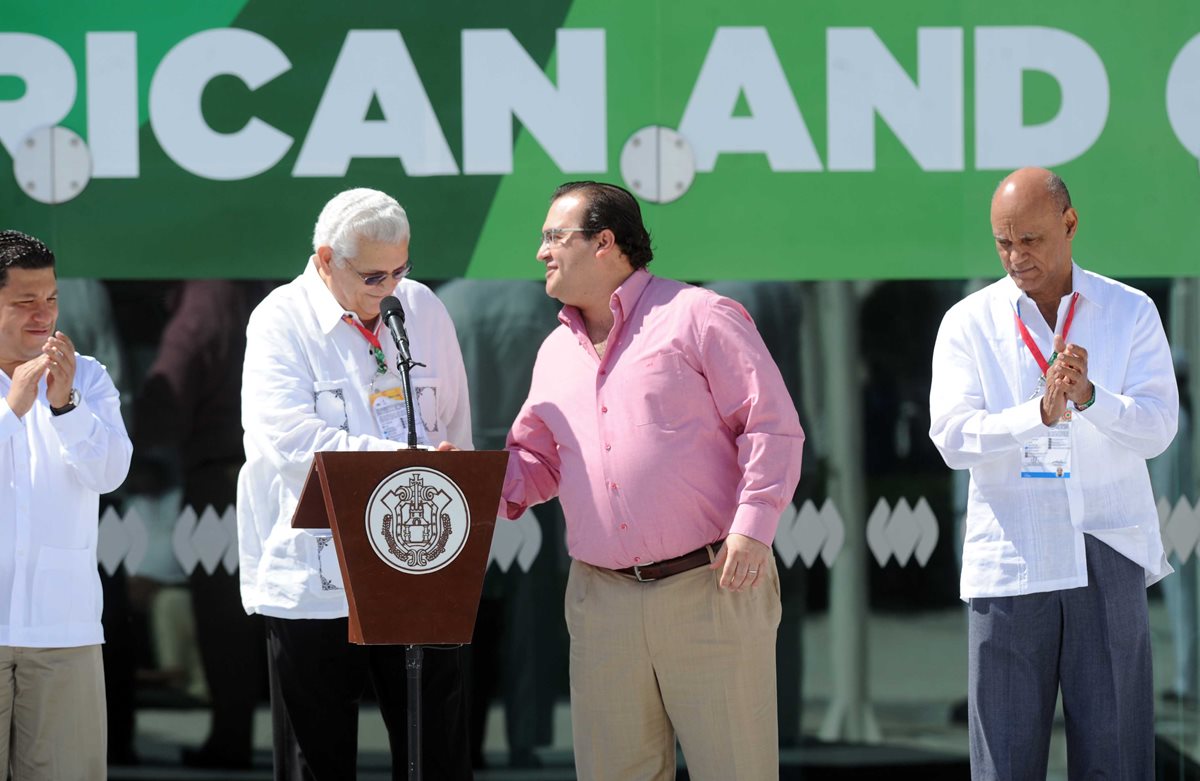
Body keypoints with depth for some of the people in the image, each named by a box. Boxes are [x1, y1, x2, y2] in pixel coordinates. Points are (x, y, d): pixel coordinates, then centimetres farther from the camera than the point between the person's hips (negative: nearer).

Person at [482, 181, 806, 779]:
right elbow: (535, 460, 21)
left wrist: (751, 528, -17)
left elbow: (773, 426, -6)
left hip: (711, 589, -6)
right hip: (602, 603, 6)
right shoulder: (556, 352, 18)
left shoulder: (697, 317, -2)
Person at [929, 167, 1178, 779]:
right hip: (1010, 563, 0)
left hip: (1108, 560, 0)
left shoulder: (1131, 313, 6)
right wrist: (1041, 412, -23)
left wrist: (1088, 397, -24)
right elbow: (954, 438, -6)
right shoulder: (969, 324, 5)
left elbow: (1156, 428, -4)